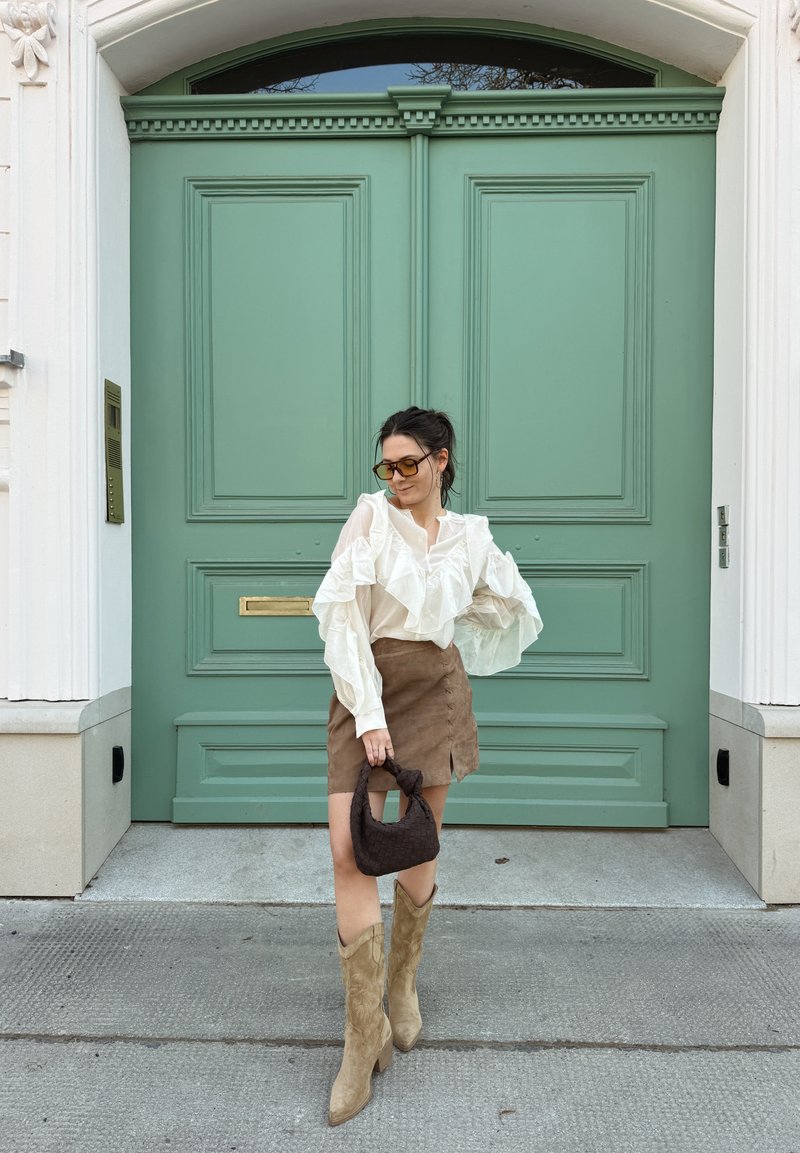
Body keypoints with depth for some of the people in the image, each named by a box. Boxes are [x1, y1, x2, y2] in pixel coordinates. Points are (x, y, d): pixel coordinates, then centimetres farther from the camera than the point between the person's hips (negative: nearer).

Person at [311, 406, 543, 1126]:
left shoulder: (472, 538, 7)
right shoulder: (371, 515, 0)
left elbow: (518, 613, 22)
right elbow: (342, 613, -9)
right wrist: (368, 710, -16)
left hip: (434, 691, 1)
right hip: (364, 689, -1)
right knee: (348, 849, -10)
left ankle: (403, 981, 35)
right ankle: (366, 1036, 1)